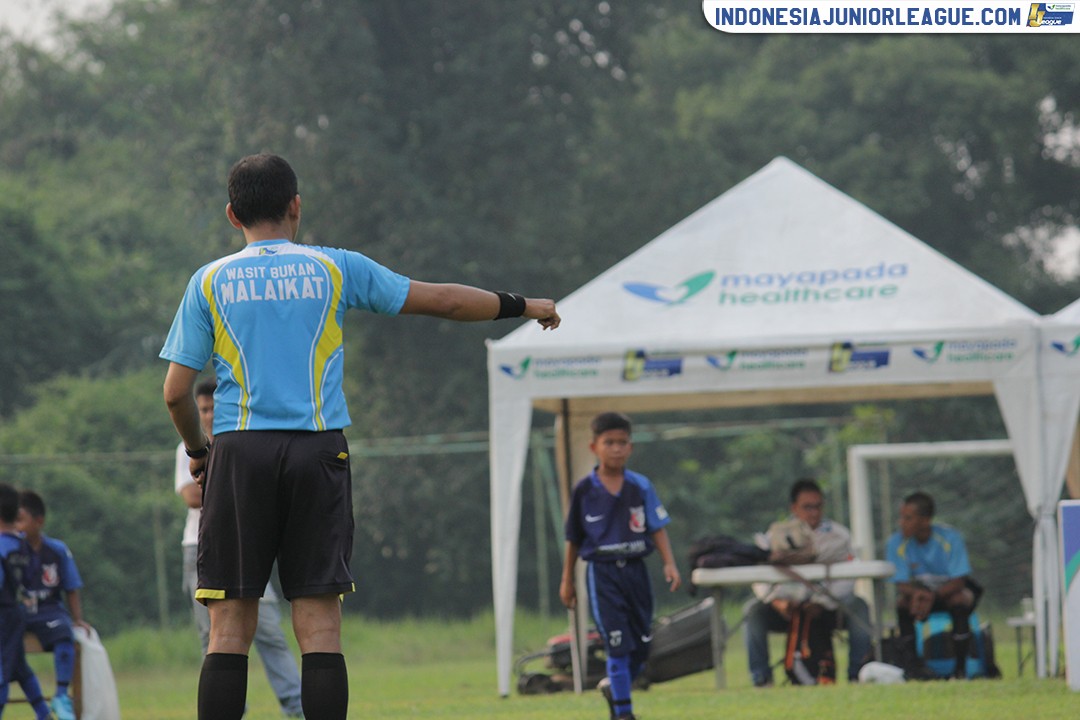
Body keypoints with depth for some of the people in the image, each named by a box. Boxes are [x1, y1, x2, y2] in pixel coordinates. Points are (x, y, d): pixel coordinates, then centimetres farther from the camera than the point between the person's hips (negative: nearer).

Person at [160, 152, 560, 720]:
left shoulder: (209, 282, 7)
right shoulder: (333, 268, 9)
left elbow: (176, 392, 4)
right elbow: (442, 301, 14)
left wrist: (196, 452, 22)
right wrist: (521, 306, 28)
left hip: (239, 454, 0)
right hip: (319, 450, 0)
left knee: (230, 628, -1)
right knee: (320, 626, -1)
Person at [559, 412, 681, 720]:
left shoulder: (640, 486, 2)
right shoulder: (585, 490, -2)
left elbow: (658, 528, 2)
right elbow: (574, 539, 6)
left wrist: (669, 563, -12)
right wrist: (567, 581, 8)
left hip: (635, 569, 3)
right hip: (602, 573, -3)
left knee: (642, 645, 8)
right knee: (618, 645, -11)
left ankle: (613, 688, 34)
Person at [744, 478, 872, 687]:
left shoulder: (838, 535, 1)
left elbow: (846, 580, -11)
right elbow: (761, 581, -9)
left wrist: (822, 604, -26)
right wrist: (779, 603, -29)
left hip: (829, 606, 0)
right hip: (788, 607, 0)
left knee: (857, 606, -28)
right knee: (755, 611, -25)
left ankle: (857, 674, -24)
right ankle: (761, 677, -22)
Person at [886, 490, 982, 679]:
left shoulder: (950, 538, -21)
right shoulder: (896, 543, -14)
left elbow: (958, 581, -23)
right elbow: (901, 584, -16)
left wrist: (932, 596, -40)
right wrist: (917, 593, -40)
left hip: (949, 590, -2)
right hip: (918, 589, 2)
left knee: (959, 600, -35)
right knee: (902, 602, -30)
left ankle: (961, 668, -28)